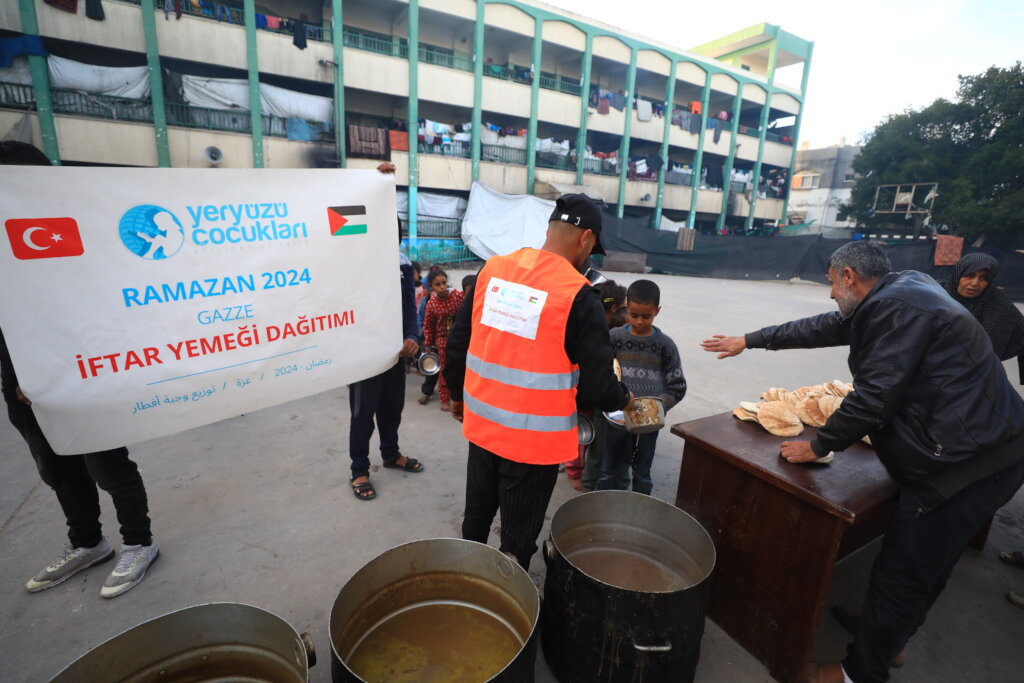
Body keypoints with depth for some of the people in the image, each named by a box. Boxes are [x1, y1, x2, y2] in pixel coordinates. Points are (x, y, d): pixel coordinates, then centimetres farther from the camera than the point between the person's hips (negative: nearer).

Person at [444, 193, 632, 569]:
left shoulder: (491, 270, -2)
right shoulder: (579, 296, -18)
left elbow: (457, 343, 4)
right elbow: (596, 387, -15)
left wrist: (457, 393, 19)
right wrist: (623, 398, 7)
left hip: (482, 424, 6)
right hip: (534, 439, -5)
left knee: (476, 518, 27)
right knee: (518, 540, 16)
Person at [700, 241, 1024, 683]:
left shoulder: (894, 307, -20)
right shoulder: (900, 295, 12)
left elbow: (875, 397, -22)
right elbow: (821, 328, 19)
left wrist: (819, 446, -9)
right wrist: (750, 341, 24)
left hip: (965, 464, -10)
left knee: (902, 576, 3)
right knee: (923, 567, 23)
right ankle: (888, 637, 42)